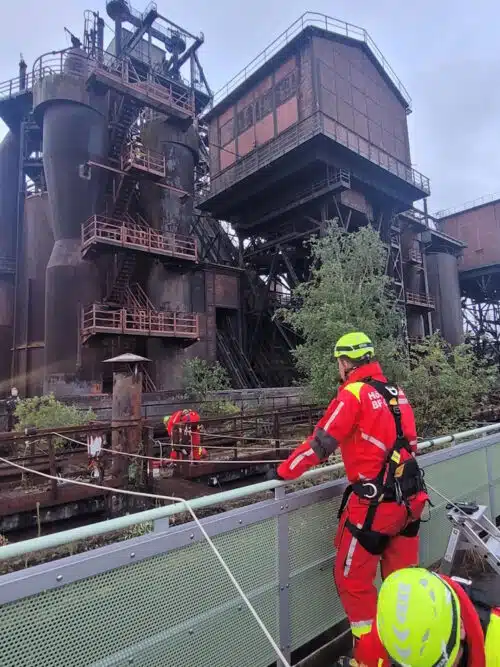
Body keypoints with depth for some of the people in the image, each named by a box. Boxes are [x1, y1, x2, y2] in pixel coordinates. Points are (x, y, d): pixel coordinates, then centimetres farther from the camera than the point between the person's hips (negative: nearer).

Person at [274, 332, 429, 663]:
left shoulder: (353, 393, -14)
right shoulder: (397, 393, 7)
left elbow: (321, 442, -13)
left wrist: (285, 471, -1)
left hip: (375, 502, -7)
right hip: (410, 497, 8)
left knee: (353, 580, 11)